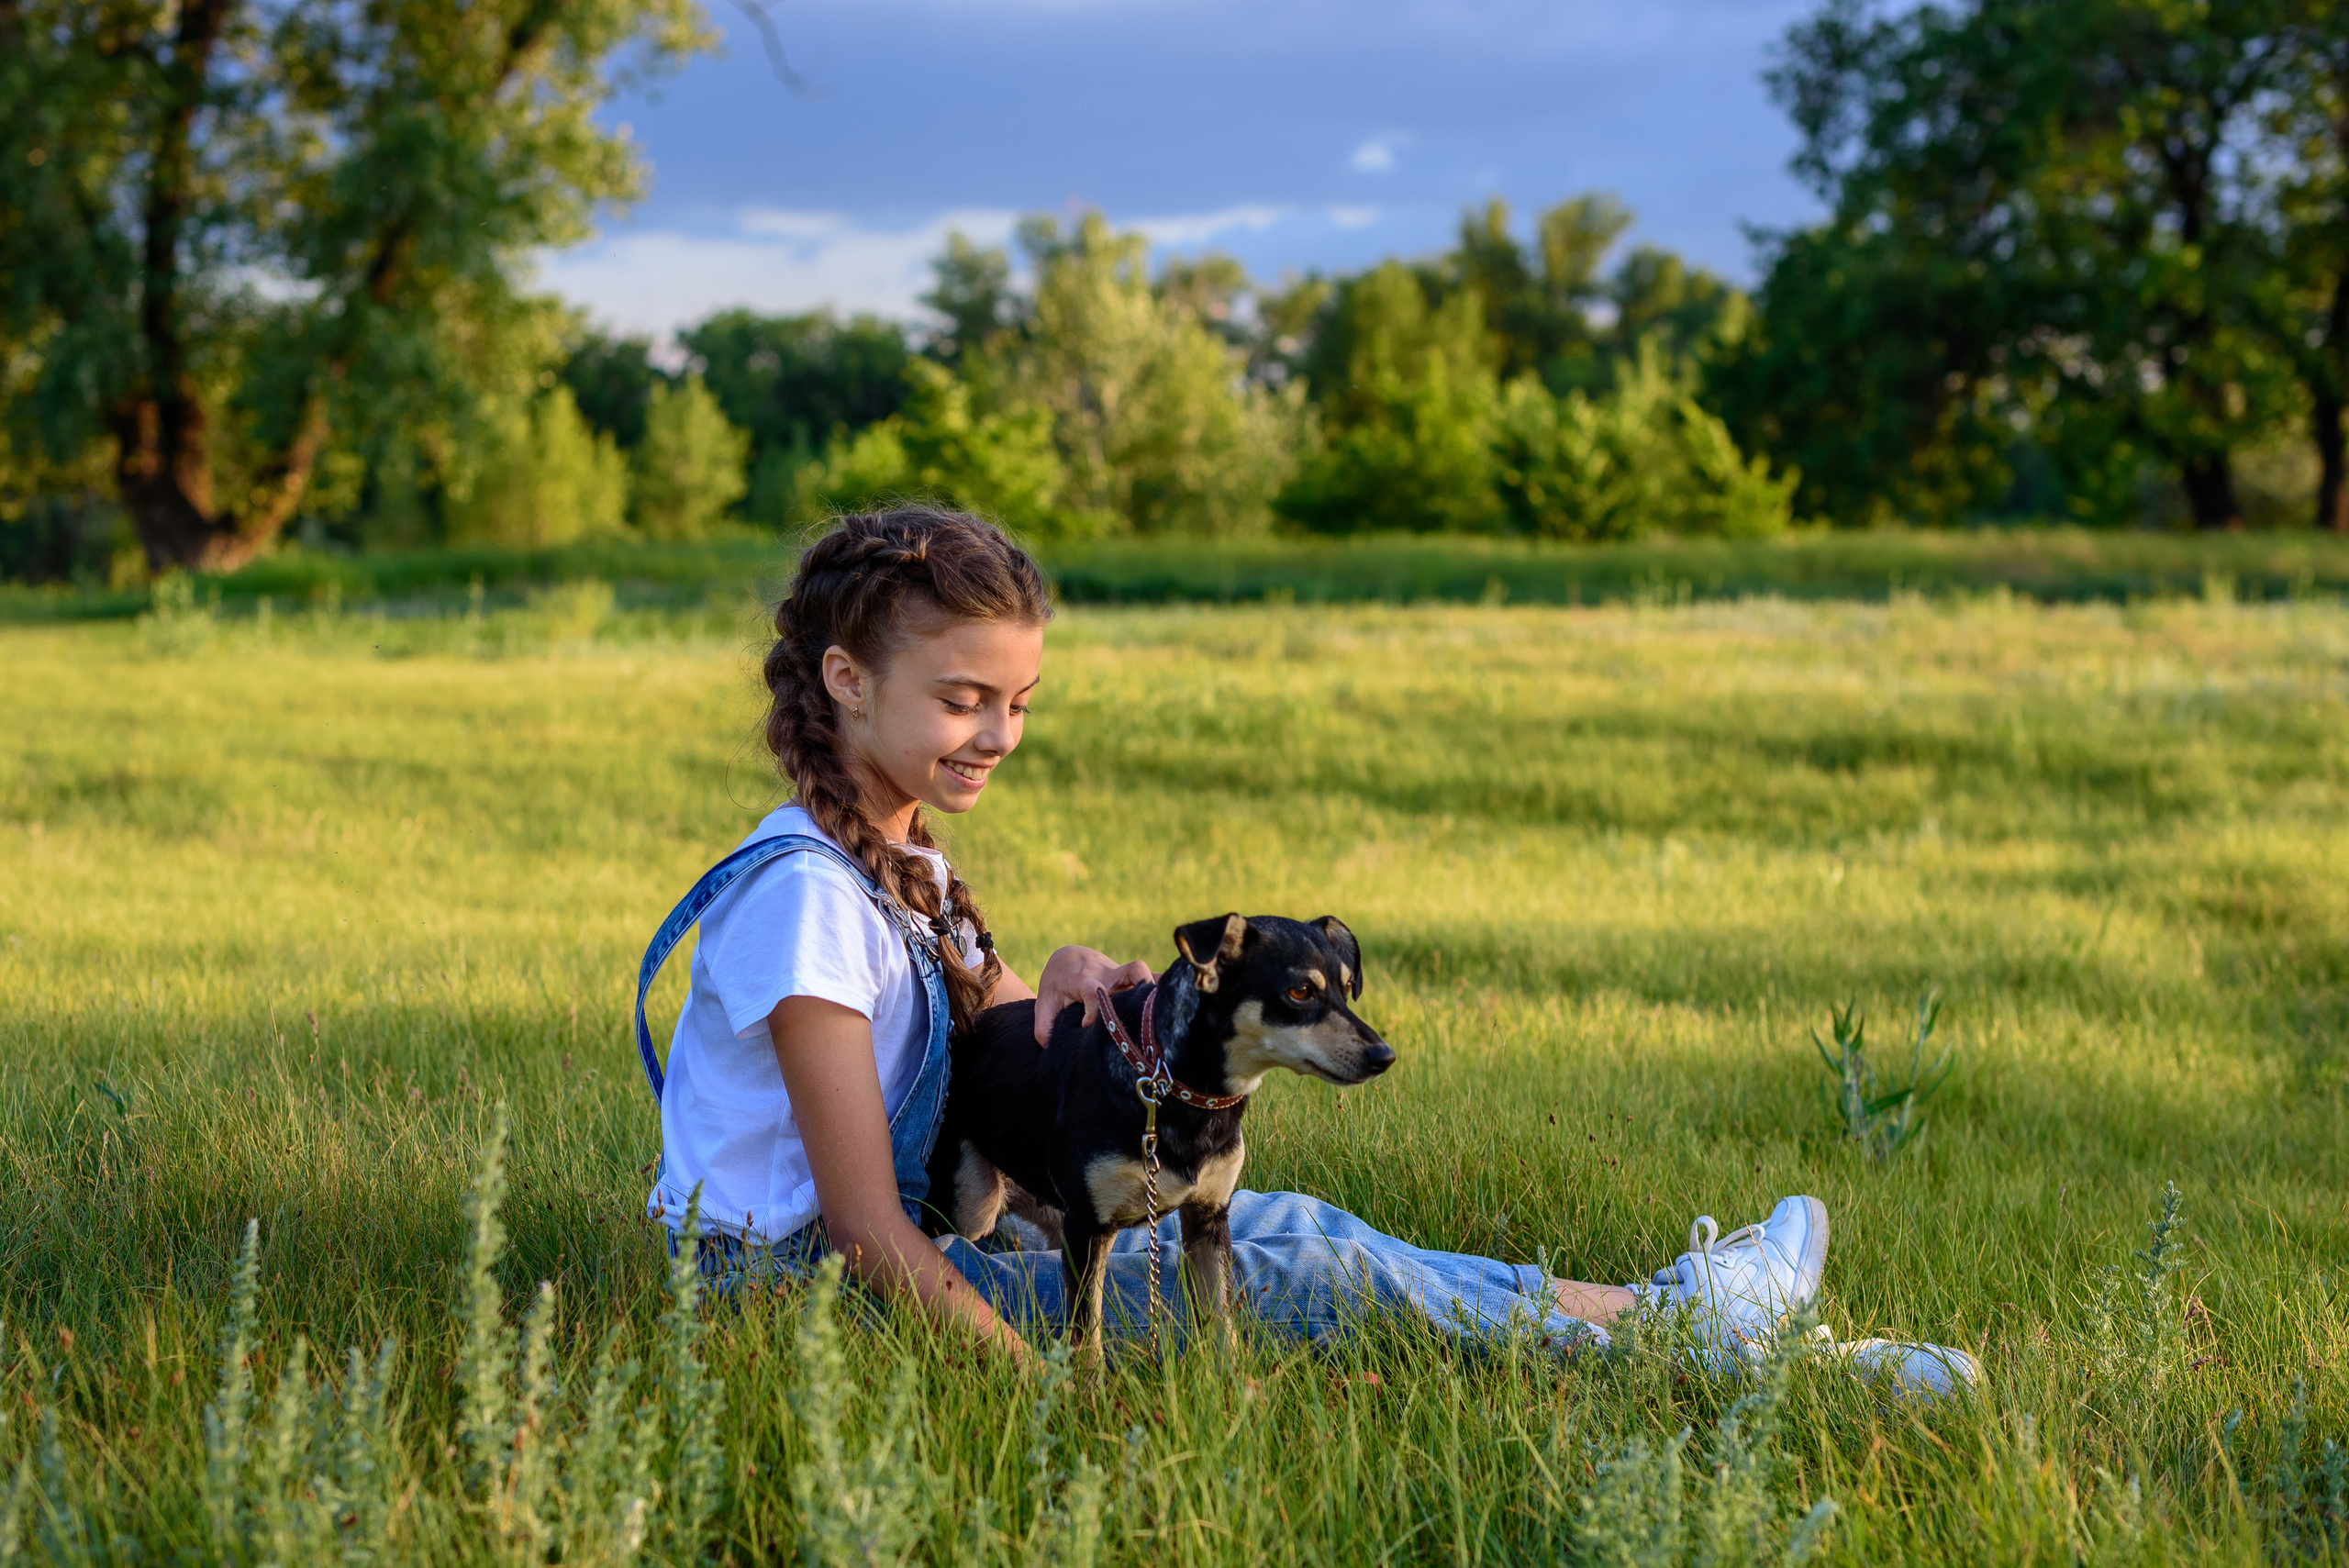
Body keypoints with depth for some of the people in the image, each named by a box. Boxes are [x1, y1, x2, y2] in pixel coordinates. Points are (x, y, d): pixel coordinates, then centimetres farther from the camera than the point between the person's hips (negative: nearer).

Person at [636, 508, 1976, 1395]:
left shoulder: (898, 871, 13)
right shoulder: (805, 894, -19)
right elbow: (864, 1223, -24)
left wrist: (1065, 983, -7)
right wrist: (1039, 1376, -29)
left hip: (929, 1252, 9)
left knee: (1272, 1235, -1)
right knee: (1287, 1260, -12)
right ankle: (1672, 1326, 1)